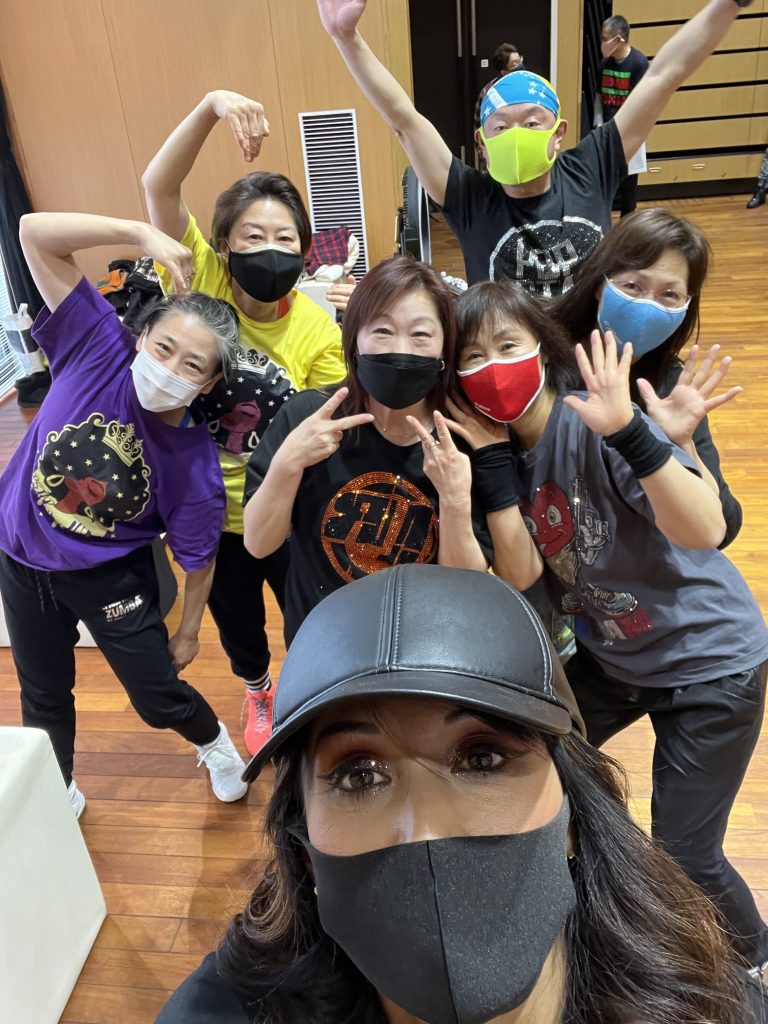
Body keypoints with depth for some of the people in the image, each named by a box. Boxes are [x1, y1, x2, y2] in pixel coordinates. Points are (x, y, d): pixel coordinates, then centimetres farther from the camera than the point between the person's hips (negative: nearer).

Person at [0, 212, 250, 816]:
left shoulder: (195, 462, -27)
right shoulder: (100, 348, -23)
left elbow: (197, 557, -13)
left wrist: (188, 631, -1)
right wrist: (144, 234, -33)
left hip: (109, 575, -3)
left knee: (159, 698, 10)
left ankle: (215, 744, 47)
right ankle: (59, 793, 51)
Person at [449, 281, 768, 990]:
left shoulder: (591, 426, -25)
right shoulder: (496, 450, -7)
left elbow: (705, 530, -34)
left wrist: (628, 431, -48)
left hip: (710, 659, -6)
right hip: (610, 658, 6)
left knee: (684, 858, 2)